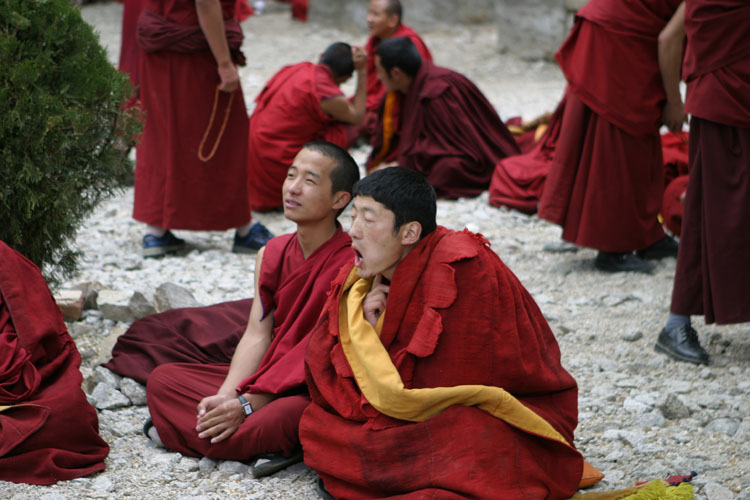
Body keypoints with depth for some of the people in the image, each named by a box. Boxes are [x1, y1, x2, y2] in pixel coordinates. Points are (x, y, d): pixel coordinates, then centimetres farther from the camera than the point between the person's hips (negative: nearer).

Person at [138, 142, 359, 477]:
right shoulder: (272, 254, 6)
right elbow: (257, 335, 0)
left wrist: (247, 404, -24)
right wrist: (225, 398, -17)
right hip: (269, 373, 8)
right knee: (162, 378, 0)